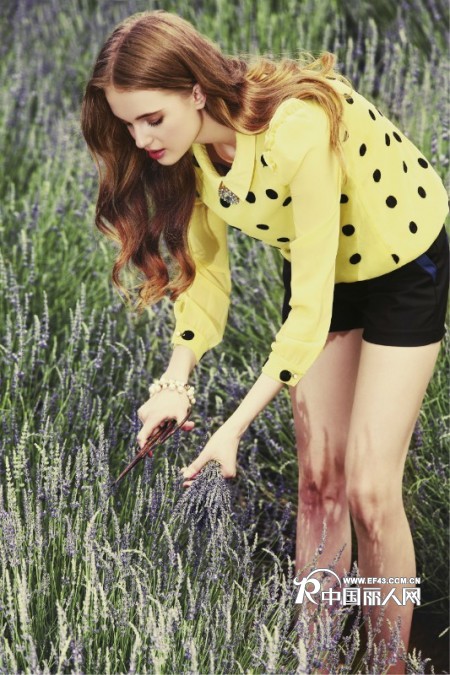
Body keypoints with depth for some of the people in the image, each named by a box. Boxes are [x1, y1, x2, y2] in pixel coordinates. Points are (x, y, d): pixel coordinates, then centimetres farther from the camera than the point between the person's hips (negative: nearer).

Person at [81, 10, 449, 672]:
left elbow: (311, 309, -37)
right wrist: (176, 384, -20)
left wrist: (234, 428, -36)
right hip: (314, 266, 6)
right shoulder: (192, 142, -17)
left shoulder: (299, 129, -40)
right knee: (317, 475, 6)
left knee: (369, 490, -8)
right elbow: (202, 262, -7)